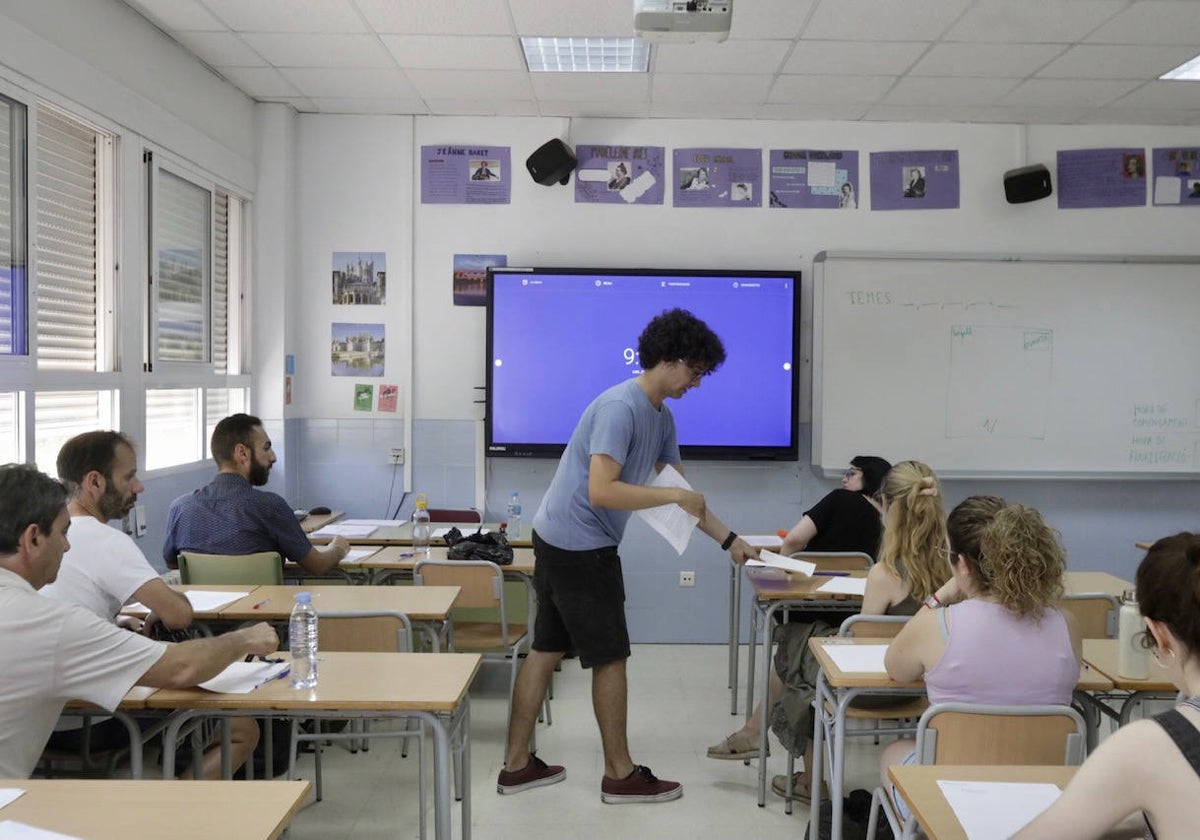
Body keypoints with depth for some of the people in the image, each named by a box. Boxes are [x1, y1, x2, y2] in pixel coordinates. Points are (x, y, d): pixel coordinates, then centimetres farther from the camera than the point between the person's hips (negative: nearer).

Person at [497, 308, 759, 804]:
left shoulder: (661, 417, 10)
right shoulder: (620, 407, -21)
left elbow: (682, 494, 16)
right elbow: (601, 491, -28)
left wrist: (729, 541, 13)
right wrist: (674, 496, -22)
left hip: (560, 542, 9)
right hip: (578, 546, -9)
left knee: (547, 650, 14)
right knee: (610, 657, 2)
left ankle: (517, 765, 24)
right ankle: (620, 775, 17)